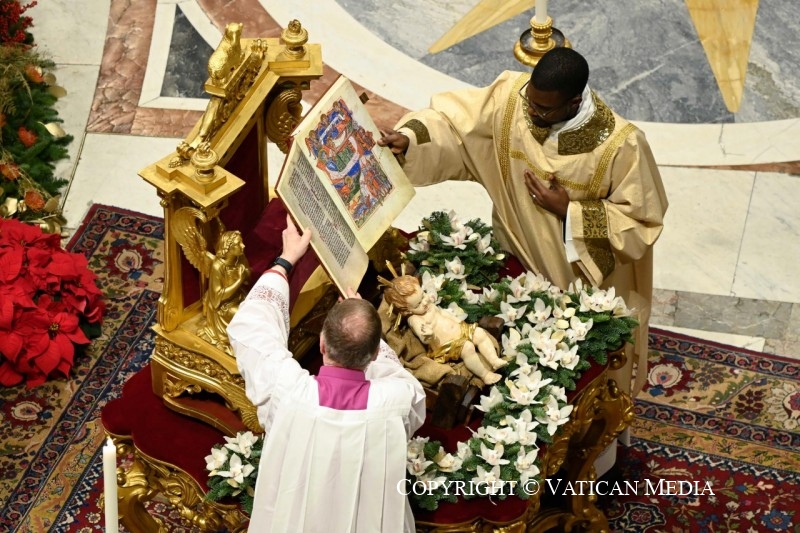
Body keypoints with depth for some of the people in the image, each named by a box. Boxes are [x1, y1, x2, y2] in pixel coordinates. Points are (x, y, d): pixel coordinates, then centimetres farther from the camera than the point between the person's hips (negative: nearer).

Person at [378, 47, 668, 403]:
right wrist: (408, 138, -28)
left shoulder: (621, 145, -31)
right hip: (517, 257, 3)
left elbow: (643, 220, -20)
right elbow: (453, 120, -9)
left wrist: (570, 212, -27)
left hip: (582, 281, -3)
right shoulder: (510, 95, -21)